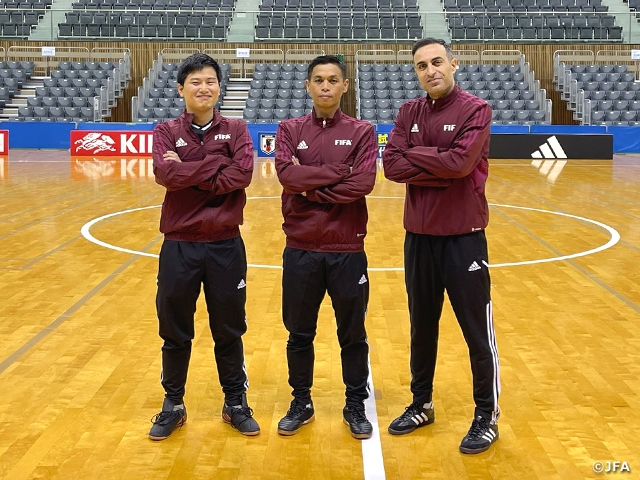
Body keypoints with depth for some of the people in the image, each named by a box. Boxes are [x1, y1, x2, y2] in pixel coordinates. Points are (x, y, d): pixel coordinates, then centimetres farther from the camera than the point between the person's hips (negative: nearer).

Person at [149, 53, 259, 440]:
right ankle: (173, 405, 26)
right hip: (179, 244, 0)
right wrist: (217, 164, -16)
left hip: (226, 244, 0)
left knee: (229, 330, 11)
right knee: (175, 331, 11)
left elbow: (243, 173, -15)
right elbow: (166, 174, -17)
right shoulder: (167, 131, 2)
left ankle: (236, 403, 26)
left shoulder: (235, 130, 2)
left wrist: (189, 174, -15)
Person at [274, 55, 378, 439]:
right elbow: (287, 174, -13)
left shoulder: (362, 131, 1)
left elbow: (364, 182, -14)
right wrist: (338, 171, -14)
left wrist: (311, 189, -13)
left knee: (353, 335, 9)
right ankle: (301, 404, 28)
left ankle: (356, 405, 26)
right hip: (300, 248, 1)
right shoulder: (290, 130, 5)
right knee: (299, 333, 12)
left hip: (348, 249, -1)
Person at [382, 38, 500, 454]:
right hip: (419, 236, 5)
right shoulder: (410, 112, 6)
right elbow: (392, 165, -7)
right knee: (422, 327, 16)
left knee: (478, 332, 5)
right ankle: (422, 405, 31)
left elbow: (461, 162, -21)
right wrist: (442, 168, -16)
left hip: (463, 237, -5)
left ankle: (487, 416, 19)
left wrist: (414, 155, -9)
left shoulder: (475, 109, -7)